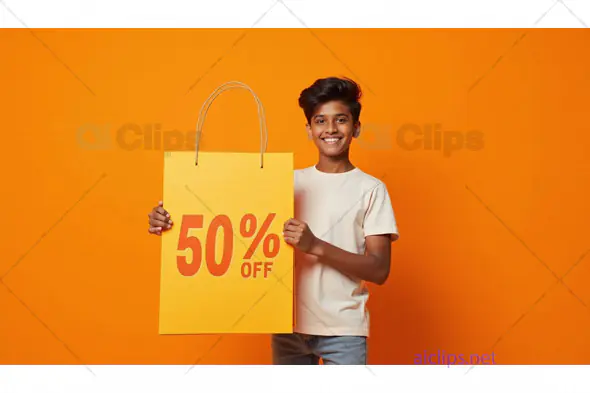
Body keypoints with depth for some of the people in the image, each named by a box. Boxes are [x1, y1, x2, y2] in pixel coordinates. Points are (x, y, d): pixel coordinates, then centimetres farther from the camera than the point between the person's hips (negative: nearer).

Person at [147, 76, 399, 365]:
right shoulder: (289, 182, 7)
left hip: (342, 331, -3)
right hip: (289, 326, 3)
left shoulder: (370, 189, -2)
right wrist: (170, 222, -12)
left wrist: (316, 246, -22)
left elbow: (379, 271, -9)